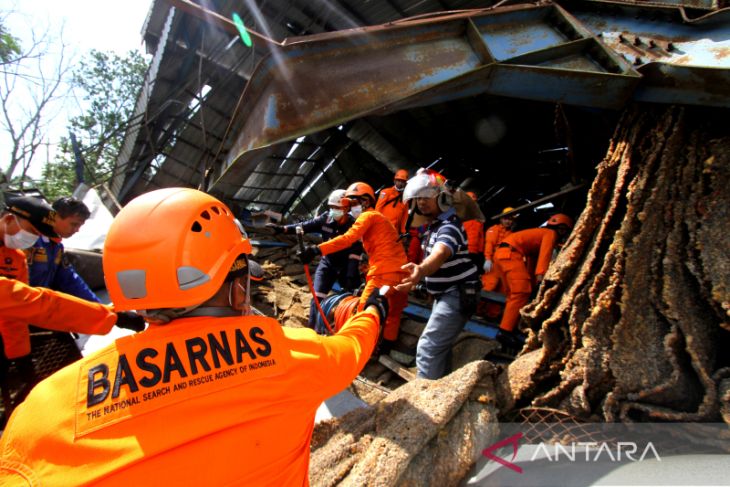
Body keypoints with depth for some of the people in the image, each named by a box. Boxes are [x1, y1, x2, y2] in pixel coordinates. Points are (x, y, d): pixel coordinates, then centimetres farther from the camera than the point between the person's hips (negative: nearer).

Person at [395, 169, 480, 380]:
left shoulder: (449, 226, -24)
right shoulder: (433, 224, 9)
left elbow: (439, 255, -45)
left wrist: (421, 270, -64)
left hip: (457, 295, -11)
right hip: (445, 294, 11)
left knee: (428, 347, -16)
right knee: (439, 346, 20)